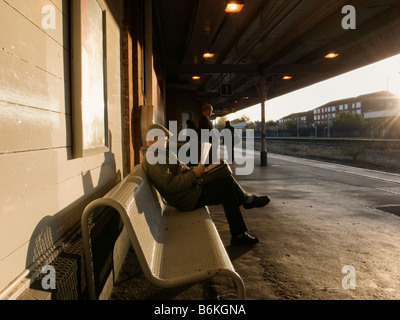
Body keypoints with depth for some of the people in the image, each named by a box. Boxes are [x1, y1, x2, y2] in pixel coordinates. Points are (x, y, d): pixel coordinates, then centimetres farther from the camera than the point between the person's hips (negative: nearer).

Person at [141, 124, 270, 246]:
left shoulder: (158, 154, 15)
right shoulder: (153, 158, -20)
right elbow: (169, 185, -28)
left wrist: (191, 171, 6)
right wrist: (193, 174, -21)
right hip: (187, 198, -11)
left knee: (228, 193, 7)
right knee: (227, 181, -13)